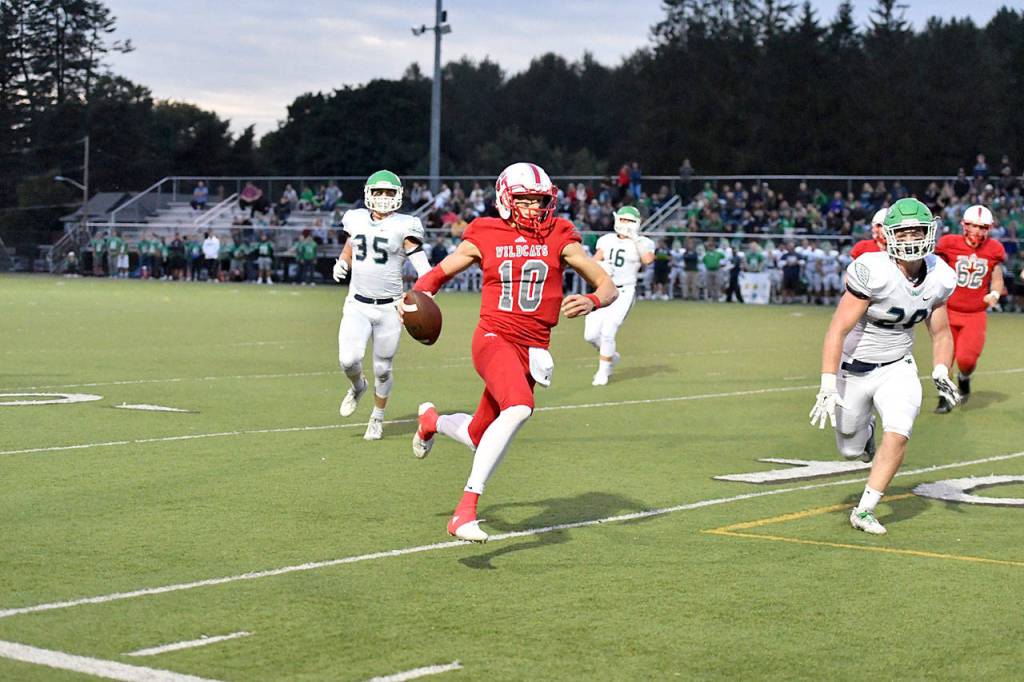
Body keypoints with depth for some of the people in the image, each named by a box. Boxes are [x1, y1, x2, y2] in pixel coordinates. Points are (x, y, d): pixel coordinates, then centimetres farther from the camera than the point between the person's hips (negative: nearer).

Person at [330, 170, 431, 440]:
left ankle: (377, 418, 31)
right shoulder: (357, 221, 4)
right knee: (348, 360, -17)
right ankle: (357, 386, 18)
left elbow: (423, 268, -13)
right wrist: (341, 265, 3)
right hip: (357, 305, 2)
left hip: (389, 307, -2)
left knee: (382, 369, 7)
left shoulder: (403, 227, -7)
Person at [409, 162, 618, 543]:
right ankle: (466, 508, -32)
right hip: (494, 338, -4)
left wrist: (591, 302, -18)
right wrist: (418, 296, -5)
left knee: (479, 438, 12)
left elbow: (608, 286, 5)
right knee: (519, 406, -34)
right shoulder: (485, 237, 3)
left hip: (532, 350, 4)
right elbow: (439, 273, 16)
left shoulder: (559, 238, 5)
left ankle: (432, 420, 50)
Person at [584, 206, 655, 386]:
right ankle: (611, 356, 29)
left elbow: (648, 260, -20)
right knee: (591, 334, 0)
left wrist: (635, 239, -15)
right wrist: (600, 266, -14)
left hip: (624, 292, -4)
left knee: (607, 332, -14)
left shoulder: (641, 243, 0)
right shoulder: (607, 240, 11)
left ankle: (603, 372, 4)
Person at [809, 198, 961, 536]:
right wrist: (828, 385, -34)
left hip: (897, 368, 3)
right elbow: (837, 331, -27)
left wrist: (941, 372, -9)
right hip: (853, 369, -3)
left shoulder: (938, 278, -8)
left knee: (898, 434, -20)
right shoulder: (873, 272, -28)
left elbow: (941, 333, 8)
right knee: (851, 450, 11)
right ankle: (865, 429, 50)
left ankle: (864, 511, -6)